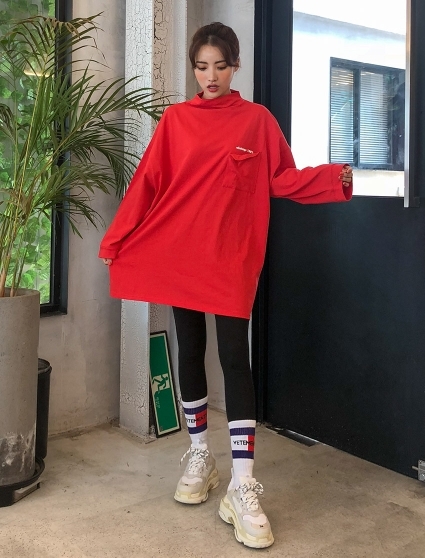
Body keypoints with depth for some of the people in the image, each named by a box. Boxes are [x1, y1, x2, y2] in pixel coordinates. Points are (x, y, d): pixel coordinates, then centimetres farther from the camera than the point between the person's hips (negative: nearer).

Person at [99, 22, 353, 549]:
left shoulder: (257, 119, 5)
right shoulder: (175, 119, 7)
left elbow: (283, 179, 3)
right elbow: (148, 183, 2)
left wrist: (333, 177, -14)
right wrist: (116, 239, -4)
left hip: (233, 257, -2)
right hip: (178, 254, 2)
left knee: (234, 358, -7)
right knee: (190, 354, 9)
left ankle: (242, 488, -3)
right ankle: (199, 457, 26)